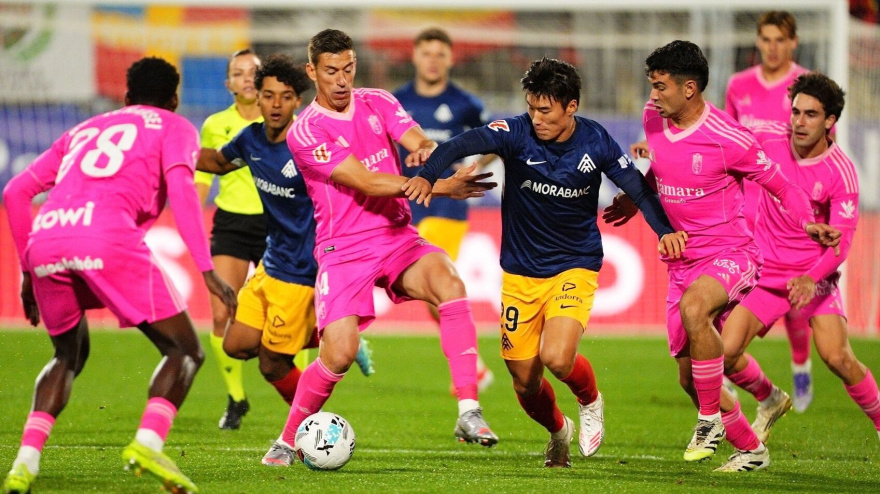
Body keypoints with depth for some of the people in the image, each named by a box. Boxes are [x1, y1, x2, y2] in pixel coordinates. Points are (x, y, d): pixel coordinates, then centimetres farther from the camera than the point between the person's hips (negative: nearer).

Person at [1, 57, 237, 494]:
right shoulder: (174, 128, 22)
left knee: (68, 356, 27)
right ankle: (148, 443, -18)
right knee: (184, 350, 8)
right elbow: (180, 187, 1)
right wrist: (206, 270, -6)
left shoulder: (84, 130, 36)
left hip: (44, 240, 5)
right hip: (107, 236, -5)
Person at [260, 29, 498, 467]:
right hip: (344, 250, -3)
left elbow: (422, 143, -4)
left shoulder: (378, 103, 8)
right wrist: (442, 186, -25)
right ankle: (287, 442, 8)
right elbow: (368, 183, -18)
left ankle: (468, 412, -31)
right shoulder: (305, 132, -10)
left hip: (398, 238, 4)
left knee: (448, 280, -28)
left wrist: (426, 152, -31)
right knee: (339, 353, -17)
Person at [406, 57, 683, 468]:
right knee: (524, 380, 6)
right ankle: (558, 432, 39)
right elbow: (465, 143, -32)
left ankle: (591, 402, 11)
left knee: (557, 357, -24)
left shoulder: (595, 142, -10)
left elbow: (636, 186, -4)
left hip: (574, 267, -1)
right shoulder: (517, 133, -16)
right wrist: (428, 173, -51)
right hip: (520, 271, 2)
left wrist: (665, 230, -20)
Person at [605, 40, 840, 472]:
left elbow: (781, 185, -7)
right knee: (689, 377, 5)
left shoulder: (729, 140, -18)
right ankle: (750, 448, 26)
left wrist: (809, 224, -18)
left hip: (730, 254, -7)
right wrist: (637, 198, 18)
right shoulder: (653, 117, 1)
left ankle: (711, 418, -22)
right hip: (681, 262, 7)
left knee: (692, 307, -39)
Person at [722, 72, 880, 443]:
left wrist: (812, 279, -37)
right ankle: (770, 401, 22)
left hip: (814, 276, -3)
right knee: (726, 352, -9)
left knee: (837, 357, -19)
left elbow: (841, 241, -20)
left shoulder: (840, 173, -16)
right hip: (766, 272, 3)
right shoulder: (769, 139, -6)